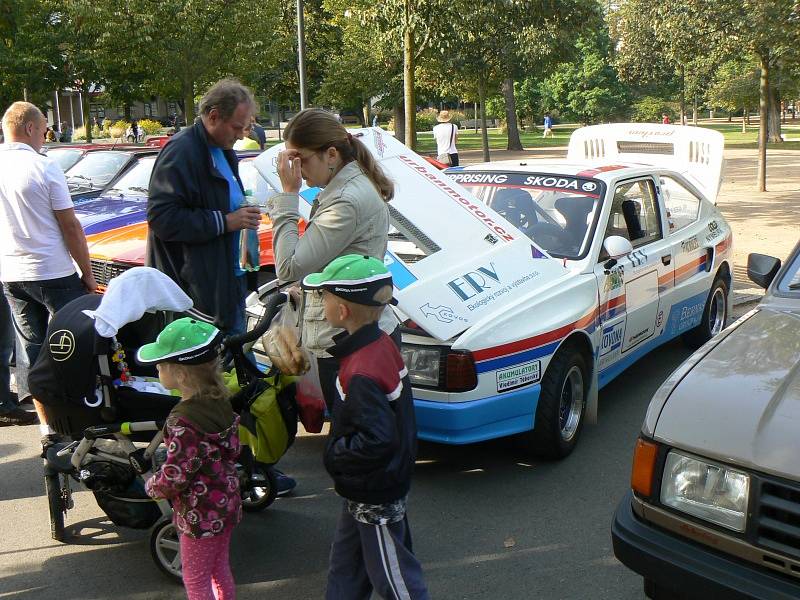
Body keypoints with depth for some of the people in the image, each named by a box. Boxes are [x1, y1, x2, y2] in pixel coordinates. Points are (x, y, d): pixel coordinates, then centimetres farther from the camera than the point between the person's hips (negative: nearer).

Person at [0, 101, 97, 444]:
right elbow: (70, 227, -12)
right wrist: (88, 275, -4)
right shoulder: (44, 168, -12)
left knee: (31, 348, 11)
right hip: (54, 273, -5)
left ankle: (48, 427, 14)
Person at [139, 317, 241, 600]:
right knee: (220, 569, 23)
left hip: (200, 515, -8)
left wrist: (151, 486, -6)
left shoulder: (184, 422, -29)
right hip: (226, 504, 8)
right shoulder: (220, 403, -4)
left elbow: (174, 478, -26)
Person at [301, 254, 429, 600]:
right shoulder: (381, 343, -3)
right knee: (346, 568, 25)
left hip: (376, 496, -10)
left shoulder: (362, 375, -32)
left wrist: (334, 453, -19)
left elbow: (377, 442, -36)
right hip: (364, 488, 10)